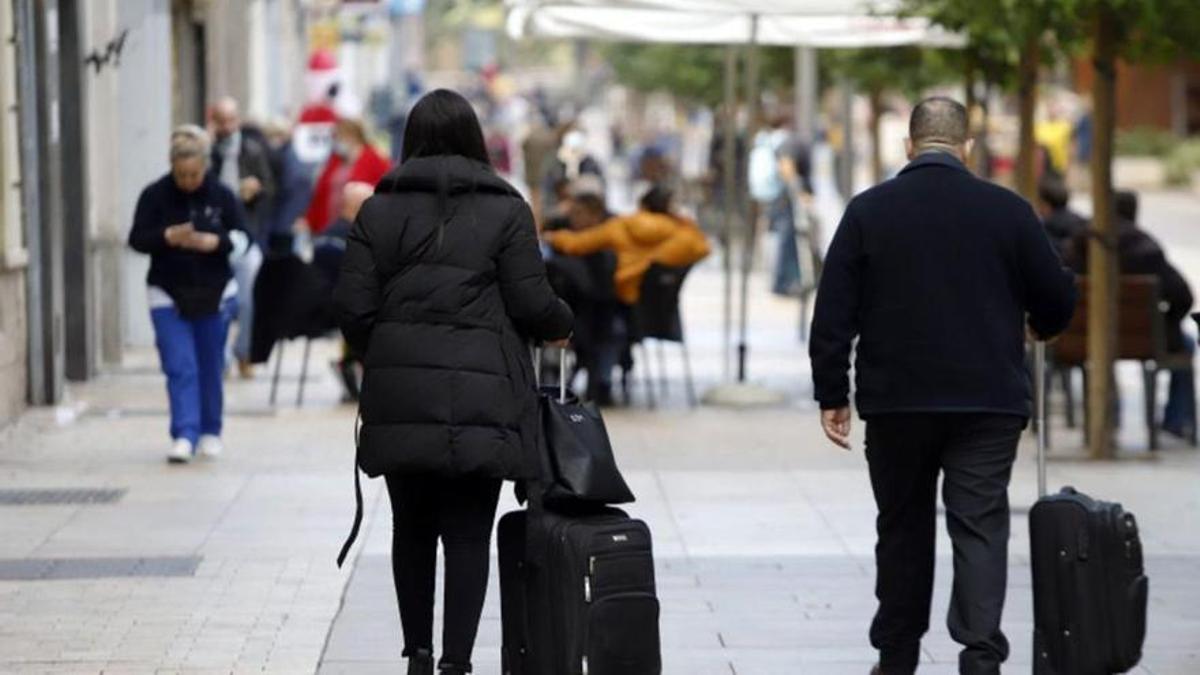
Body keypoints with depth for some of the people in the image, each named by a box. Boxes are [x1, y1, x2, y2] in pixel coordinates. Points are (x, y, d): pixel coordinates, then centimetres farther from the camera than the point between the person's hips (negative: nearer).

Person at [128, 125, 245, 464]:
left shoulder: (222, 195, -2)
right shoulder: (154, 195, -5)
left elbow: (242, 237, -2)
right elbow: (137, 238, -5)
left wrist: (215, 242, -21)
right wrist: (168, 236, -24)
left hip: (214, 294, 1)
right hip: (168, 295, -1)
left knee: (210, 368, 9)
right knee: (180, 368, -9)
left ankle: (210, 433, 22)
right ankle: (184, 436, -14)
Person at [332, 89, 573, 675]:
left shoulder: (379, 209, 6)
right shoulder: (505, 209, 1)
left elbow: (353, 307, 1)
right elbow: (531, 304, -2)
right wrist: (561, 326, 19)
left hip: (400, 395, 2)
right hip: (481, 397, -2)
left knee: (412, 528, 14)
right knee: (468, 534, 0)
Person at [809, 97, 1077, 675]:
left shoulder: (868, 211, -1)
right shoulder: (1008, 211, -2)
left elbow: (833, 312, -2)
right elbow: (1057, 302, 4)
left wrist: (832, 394, 4)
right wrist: (1039, 326, 27)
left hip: (896, 401, 1)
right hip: (989, 402, -1)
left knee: (902, 526, 14)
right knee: (980, 526, -1)